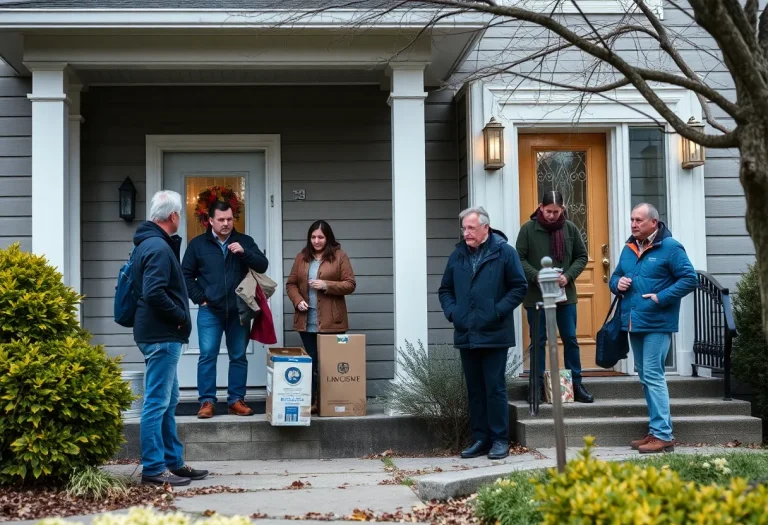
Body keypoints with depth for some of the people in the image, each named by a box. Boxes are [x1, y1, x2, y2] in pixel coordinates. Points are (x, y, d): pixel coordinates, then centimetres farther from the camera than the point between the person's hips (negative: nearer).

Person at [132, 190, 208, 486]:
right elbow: (154, 293, -26)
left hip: (159, 334, 11)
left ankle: (174, 462, 22)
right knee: (157, 401, -6)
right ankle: (153, 468, -2)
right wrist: (181, 316, -15)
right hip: (161, 335, -11)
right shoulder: (158, 247, -17)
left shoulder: (149, 243, 15)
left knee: (168, 401, 15)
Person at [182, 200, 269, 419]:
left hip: (238, 311, 2)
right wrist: (200, 298, -3)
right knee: (207, 356, -4)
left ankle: (236, 400, 14)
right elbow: (186, 275, 7)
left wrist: (244, 252, -18)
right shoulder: (198, 244, 4)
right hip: (209, 311, -1)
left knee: (239, 357, 6)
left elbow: (263, 266, -2)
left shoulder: (244, 241, 7)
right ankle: (207, 401, 2)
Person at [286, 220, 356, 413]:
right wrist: (298, 300, -7)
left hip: (331, 321, -3)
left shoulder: (339, 256, 1)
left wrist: (326, 285, -15)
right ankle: (312, 402, 11)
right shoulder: (302, 257, 11)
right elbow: (291, 284, 12)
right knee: (311, 362, 6)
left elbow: (350, 284, -2)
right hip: (307, 321, 3)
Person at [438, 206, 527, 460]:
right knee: (475, 390, 10)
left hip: (494, 334, -5)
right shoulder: (457, 255, 11)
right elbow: (445, 290, 18)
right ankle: (480, 439, 18)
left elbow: (519, 287, -4)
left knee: (495, 388, -2)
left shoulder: (504, 252, -3)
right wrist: (452, 312, 1)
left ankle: (500, 440, 7)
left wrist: (497, 312, -12)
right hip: (466, 335, 5)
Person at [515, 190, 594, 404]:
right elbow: (520, 259, -5)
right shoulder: (528, 229, -5)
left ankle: (576, 384, 15)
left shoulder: (570, 228, 2)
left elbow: (582, 257, 6)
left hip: (565, 294, 2)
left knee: (570, 340, 7)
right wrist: (536, 276, -20)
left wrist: (568, 276, -10)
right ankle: (538, 385, 12)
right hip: (536, 295, -2)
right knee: (538, 341, 5)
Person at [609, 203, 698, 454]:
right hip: (634, 322, 8)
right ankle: (657, 430, 21)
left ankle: (662, 435, -7)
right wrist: (617, 283, 0)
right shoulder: (629, 249, 14)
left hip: (657, 323, -8)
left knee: (653, 376, -11)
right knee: (646, 377, 12)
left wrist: (661, 297, -18)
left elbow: (690, 279, -12)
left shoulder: (670, 247, -8)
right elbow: (616, 276, 24)